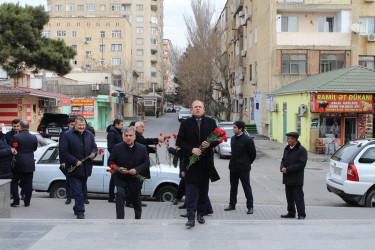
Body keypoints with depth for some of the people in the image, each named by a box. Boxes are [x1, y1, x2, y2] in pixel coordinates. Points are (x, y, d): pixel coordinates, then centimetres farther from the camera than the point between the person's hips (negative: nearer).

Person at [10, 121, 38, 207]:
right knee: (28, 183, 8)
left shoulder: (16, 137, -12)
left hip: (18, 164, -3)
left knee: (14, 181, 12)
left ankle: (16, 200, 8)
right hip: (30, 164, 3)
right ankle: (27, 202, 13)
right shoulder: (34, 137, -2)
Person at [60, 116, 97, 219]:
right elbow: (64, 152, -9)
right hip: (74, 168, -6)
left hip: (86, 168, 6)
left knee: (83, 191, 15)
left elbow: (94, 147, 20)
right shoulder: (67, 135, -6)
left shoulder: (89, 135, 12)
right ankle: (80, 212, -2)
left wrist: (93, 153, -4)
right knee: (78, 192, -7)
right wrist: (75, 161, -17)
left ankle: (77, 209, 30)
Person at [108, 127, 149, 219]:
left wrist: (137, 169, -21)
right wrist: (118, 168, -20)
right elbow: (110, 161, -1)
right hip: (120, 179, -1)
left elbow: (147, 163, -4)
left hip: (135, 179, 1)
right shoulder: (117, 148, -6)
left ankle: (138, 218, 40)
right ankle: (120, 218, -20)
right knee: (119, 194, -24)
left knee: (136, 200, 15)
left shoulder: (142, 148, -5)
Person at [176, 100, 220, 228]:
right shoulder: (185, 124, 2)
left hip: (206, 161, 3)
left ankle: (201, 214, 26)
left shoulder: (211, 122, 7)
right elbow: (179, 141, -2)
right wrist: (191, 149, -16)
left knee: (203, 191, 12)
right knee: (191, 191, -6)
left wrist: (210, 144, -13)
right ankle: (191, 218, -5)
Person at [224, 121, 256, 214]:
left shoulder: (247, 140, -12)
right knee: (233, 186, 14)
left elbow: (253, 153, -6)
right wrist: (234, 162, 15)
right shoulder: (233, 138, 10)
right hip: (233, 167, 7)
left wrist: (247, 163, 3)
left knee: (247, 187, 0)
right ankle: (232, 204, 25)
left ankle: (250, 207, 8)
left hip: (243, 168, -7)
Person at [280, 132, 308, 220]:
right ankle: (291, 213, 24)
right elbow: (283, 160, 19)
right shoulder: (287, 149, 13)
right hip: (288, 178, 7)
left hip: (296, 179, -7)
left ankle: (301, 214, 4)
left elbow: (301, 164, -17)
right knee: (289, 196, 13)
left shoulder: (302, 150, -11)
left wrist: (287, 169, -18)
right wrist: (282, 168, -4)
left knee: (298, 197, -4)